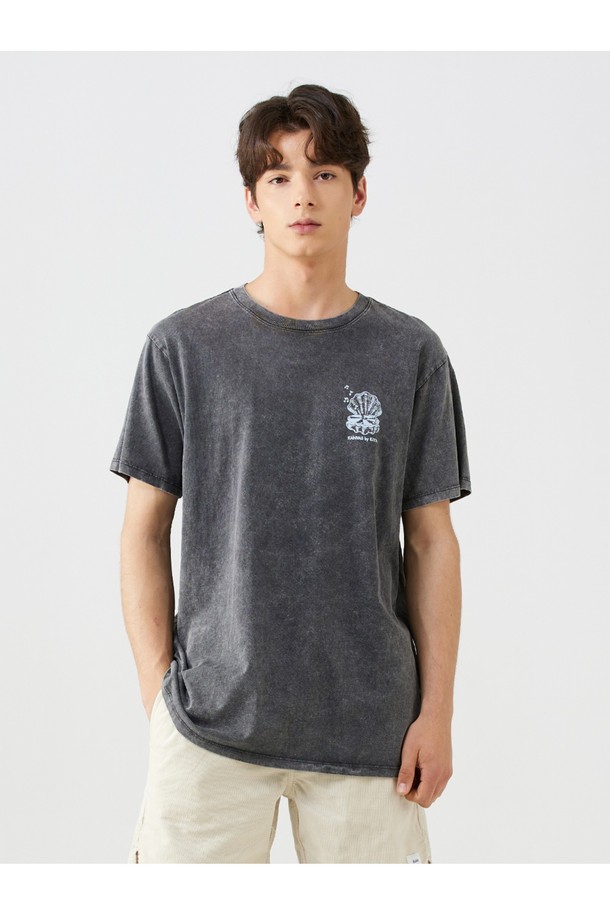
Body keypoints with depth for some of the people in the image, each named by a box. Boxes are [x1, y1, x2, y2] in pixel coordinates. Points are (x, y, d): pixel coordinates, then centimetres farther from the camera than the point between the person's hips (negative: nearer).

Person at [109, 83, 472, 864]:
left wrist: (437, 710, 1)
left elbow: (430, 541, 6)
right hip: (211, 716, -1)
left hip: (368, 726, 1)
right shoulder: (184, 346, 2)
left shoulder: (410, 354, 4)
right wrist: (156, 690, -2)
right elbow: (146, 527, 5)